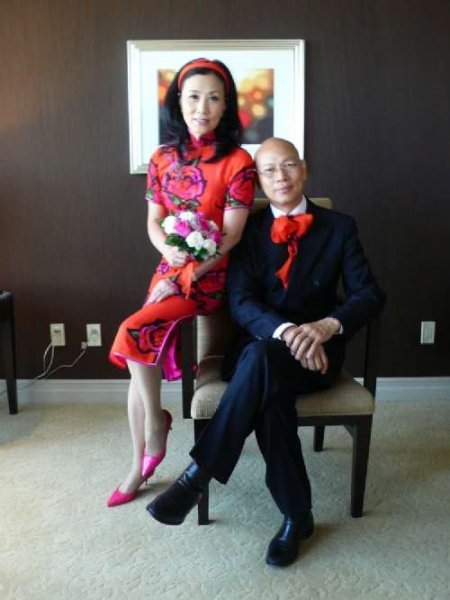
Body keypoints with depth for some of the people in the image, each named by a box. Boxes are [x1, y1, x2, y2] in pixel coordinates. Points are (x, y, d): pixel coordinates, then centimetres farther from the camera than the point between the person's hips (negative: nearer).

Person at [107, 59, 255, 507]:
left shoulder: (237, 162, -9)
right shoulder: (163, 159, 7)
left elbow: (230, 236, -13)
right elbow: (153, 222, 9)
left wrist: (182, 279, -17)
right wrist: (170, 251, -14)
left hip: (210, 277, -5)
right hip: (169, 269, 5)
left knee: (133, 334, -24)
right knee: (141, 361, -1)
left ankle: (156, 421, 2)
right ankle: (139, 467, 16)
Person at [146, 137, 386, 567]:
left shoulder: (338, 227, 7)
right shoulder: (246, 230, 6)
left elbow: (369, 295, -2)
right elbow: (241, 303, -6)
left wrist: (326, 326, -23)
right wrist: (285, 331, -27)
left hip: (316, 353, -1)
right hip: (260, 346, 1)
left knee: (261, 359, -36)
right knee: (270, 391, -36)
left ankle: (199, 473, -29)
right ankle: (296, 514, -21)